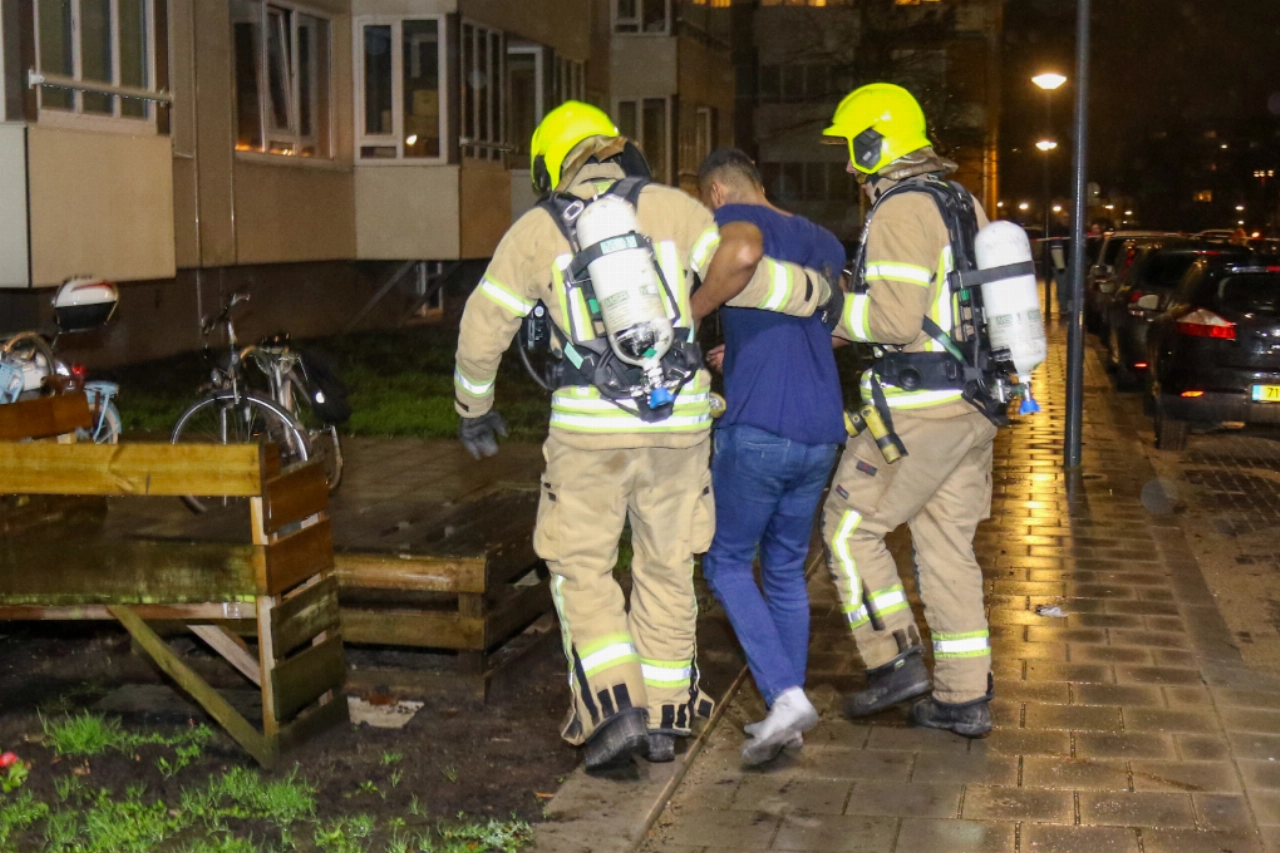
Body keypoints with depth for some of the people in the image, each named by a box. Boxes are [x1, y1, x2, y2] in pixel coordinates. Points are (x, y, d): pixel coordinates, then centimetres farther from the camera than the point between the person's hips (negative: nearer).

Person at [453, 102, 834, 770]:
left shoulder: (535, 231, 5)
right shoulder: (671, 208, 5)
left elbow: (482, 332, 9)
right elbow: (740, 274, -1)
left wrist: (473, 411, 24)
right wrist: (818, 295, 16)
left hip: (590, 426, -2)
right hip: (679, 419, 2)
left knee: (581, 568, 11)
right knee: (667, 567, 14)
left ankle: (615, 708, -3)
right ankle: (665, 718, 20)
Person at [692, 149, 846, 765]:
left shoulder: (737, 219, -3)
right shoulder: (820, 240, 19)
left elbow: (743, 253, -29)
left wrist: (685, 315, -16)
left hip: (757, 429, -7)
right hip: (821, 434, 7)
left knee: (726, 563, 7)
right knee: (786, 570, 17)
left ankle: (785, 694, -8)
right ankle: (787, 716, 20)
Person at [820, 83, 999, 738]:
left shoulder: (899, 212, -15)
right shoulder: (963, 205, 14)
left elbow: (895, 319, -22)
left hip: (919, 409, -9)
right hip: (973, 407, 9)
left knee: (850, 526, 5)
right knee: (948, 547, 13)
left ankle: (895, 662, 6)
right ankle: (963, 697, 16)